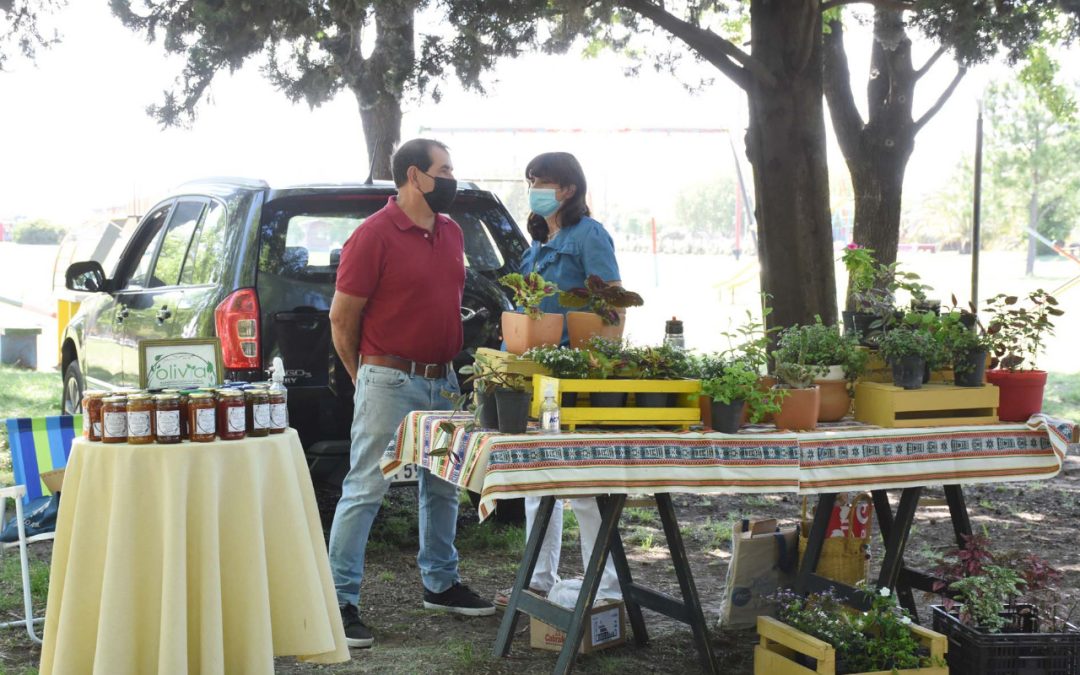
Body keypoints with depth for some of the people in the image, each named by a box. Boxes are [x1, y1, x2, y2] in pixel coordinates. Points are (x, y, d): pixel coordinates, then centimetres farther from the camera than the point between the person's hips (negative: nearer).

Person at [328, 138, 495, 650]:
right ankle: (341, 602, -2)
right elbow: (341, 319, -8)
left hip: (442, 381, 8)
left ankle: (440, 584, 31)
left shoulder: (451, 233, 11)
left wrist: (448, 363, 15)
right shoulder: (374, 235, -12)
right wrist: (366, 376, 1)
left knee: (443, 488, 16)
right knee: (364, 492, -6)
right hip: (390, 383, -8)